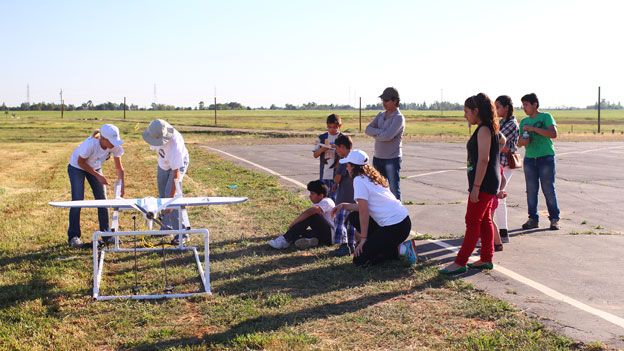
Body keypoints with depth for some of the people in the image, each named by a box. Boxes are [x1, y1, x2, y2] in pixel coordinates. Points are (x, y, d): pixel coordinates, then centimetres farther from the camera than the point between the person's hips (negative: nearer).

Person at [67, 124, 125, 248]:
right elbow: (81, 162, -23)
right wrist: (97, 175, -24)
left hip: (95, 167, 5)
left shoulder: (115, 146, -26)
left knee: (102, 199, 0)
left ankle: (106, 233, 10)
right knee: (77, 200, -11)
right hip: (77, 167, -5)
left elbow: (119, 167, -15)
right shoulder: (90, 144, -39)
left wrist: (122, 184, -26)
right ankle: (73, 236, -1)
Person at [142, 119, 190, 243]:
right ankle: (166, 227, 24)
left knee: (170, 194, -18)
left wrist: (171, 199, -44)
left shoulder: (175, 143, -45)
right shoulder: (155, 132, -27)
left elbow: (175, 173, -43)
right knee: (163, 195, 10)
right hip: (163, 162, 7)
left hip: (178, 163, -7)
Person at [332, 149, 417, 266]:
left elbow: (364, 211, -14)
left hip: (395, 228, -9)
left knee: (359, 260, -2)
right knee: (354, 217, 18)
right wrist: (344, 205, 23)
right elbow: (365, 206, 18)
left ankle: (401, 250, -4)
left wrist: (363, 238, -9)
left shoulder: (359, 180, -10)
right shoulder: (371, 177, 17)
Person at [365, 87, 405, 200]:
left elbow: (388, 136, -23)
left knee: (394, 190, -4)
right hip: (378, 158, 7)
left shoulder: (399, 118, -11)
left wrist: (375, 133, -6)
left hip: (392, 159, -7)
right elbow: (368, 129, 1)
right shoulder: (381, 115, 11)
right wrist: (381, 132, -13)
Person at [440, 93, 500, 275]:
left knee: (473, 222, -7)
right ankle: (486, 259, 19)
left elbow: (483, 159, -22)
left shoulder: (483, 130, -16)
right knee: (484, 221, 13)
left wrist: (476, 187, -23)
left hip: (484, 184, -10)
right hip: (487, 184, 10)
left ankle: (460, 262, -4)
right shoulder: (488, 129, 14)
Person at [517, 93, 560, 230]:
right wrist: (522, 141, -6)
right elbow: (519, 142, 18)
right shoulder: (524, 122, 13)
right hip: (529, 159, 5)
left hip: (546, 158, -5)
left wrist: (533, 128, -19)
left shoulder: (546, 117, -2)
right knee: (531, 190, 4)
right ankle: (533, 219, 11)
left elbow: (553, 134, -16)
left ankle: (554, 219, 6)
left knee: (549, 189, -3)